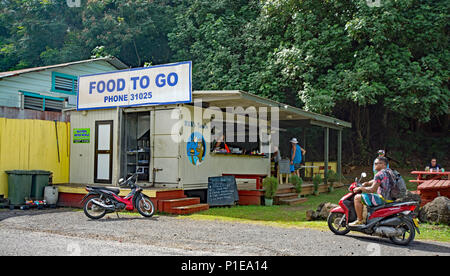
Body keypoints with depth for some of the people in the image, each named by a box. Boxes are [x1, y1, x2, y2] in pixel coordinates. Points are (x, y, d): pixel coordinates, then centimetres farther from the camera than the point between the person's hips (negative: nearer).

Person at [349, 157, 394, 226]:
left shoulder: (380, 174, -16)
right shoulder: (389, 171, 15)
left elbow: (372, 189, -18)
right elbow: (375, 181, 25)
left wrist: (360, 188, -6)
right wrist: (367, 183, 16)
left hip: (383, 199, -10)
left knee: (357, 197, -8)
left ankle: (360, 220, -4)